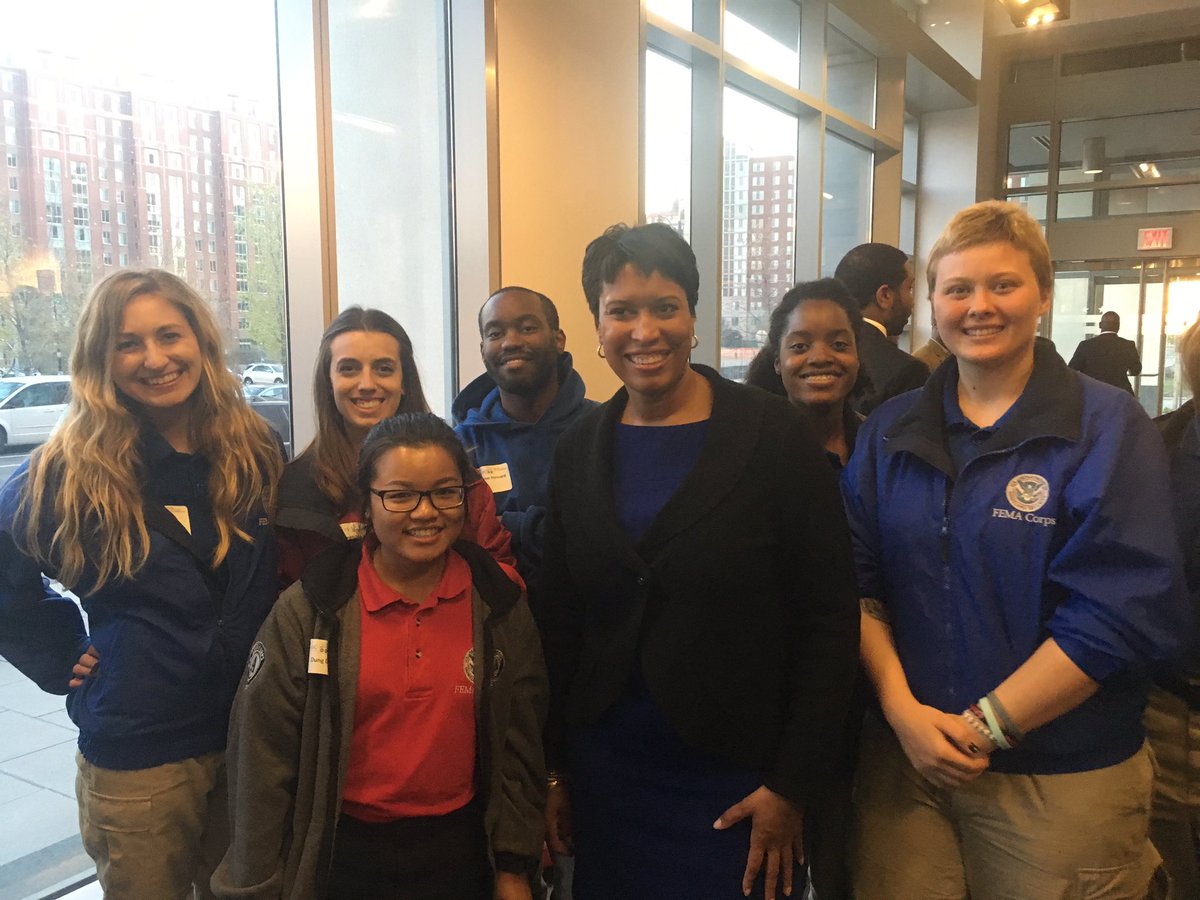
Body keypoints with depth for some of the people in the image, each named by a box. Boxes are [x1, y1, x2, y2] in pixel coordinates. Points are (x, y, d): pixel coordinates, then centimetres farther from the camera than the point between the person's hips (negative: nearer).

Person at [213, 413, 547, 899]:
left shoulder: (499, 605, -7)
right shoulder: (310, 608, -12)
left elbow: (517, 747, -1)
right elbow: (264, 754, -9)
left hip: (461, 856, 1)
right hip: (341, 856, -1)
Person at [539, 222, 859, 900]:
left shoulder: (773, 437, -10)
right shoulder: (580, 450, 1)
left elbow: (830, 622, -10)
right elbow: (560, 622, 6)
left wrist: (791, 785, -10)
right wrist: (553, 769, 7)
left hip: (734, 783, -3)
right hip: (603, 775, 4)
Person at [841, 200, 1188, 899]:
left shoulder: (1109, 428, -6)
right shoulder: (890, 430, 5)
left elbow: (1125, 612, -13)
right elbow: (861, 580, 3)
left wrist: (987, 725, -14)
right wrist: (902, 708, -10)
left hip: (1061, 780, -3)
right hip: (905, 757, 3)